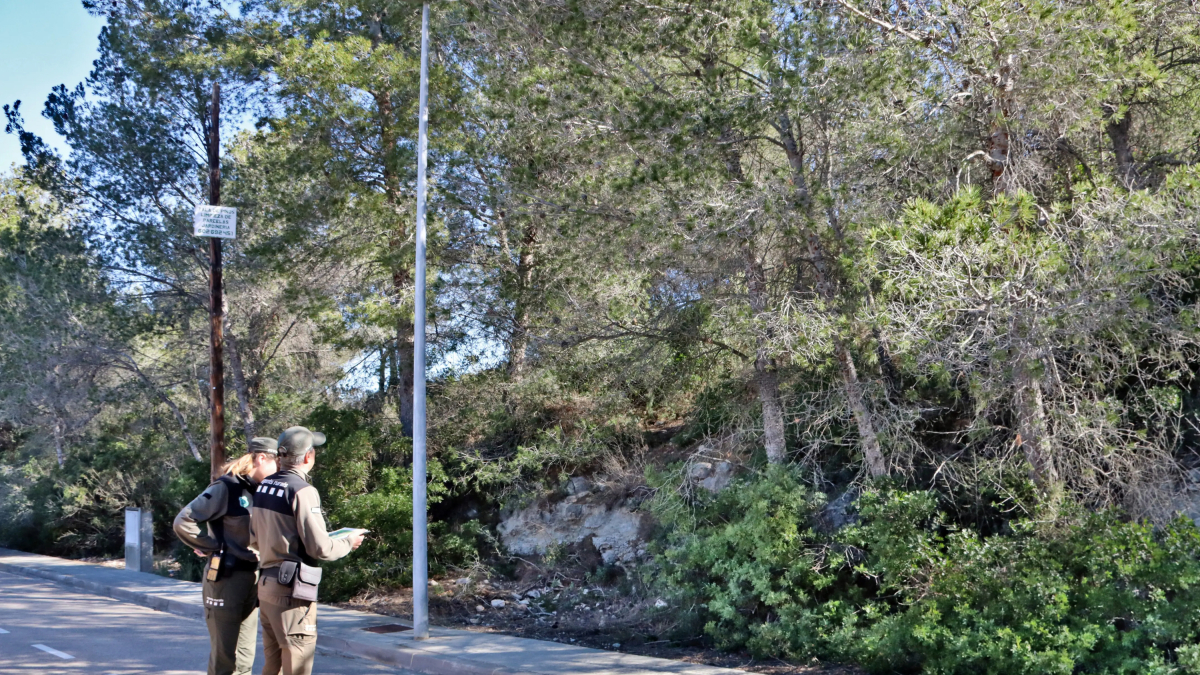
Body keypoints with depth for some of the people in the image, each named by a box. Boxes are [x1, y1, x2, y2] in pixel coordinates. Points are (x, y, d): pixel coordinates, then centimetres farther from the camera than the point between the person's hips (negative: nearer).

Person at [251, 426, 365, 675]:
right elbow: (320, 548, -17)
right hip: (292, 589, -8)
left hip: (266, 585, 8)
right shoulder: (302, 491, -17)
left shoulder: (264, 487, 7)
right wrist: (349, 543, 1)